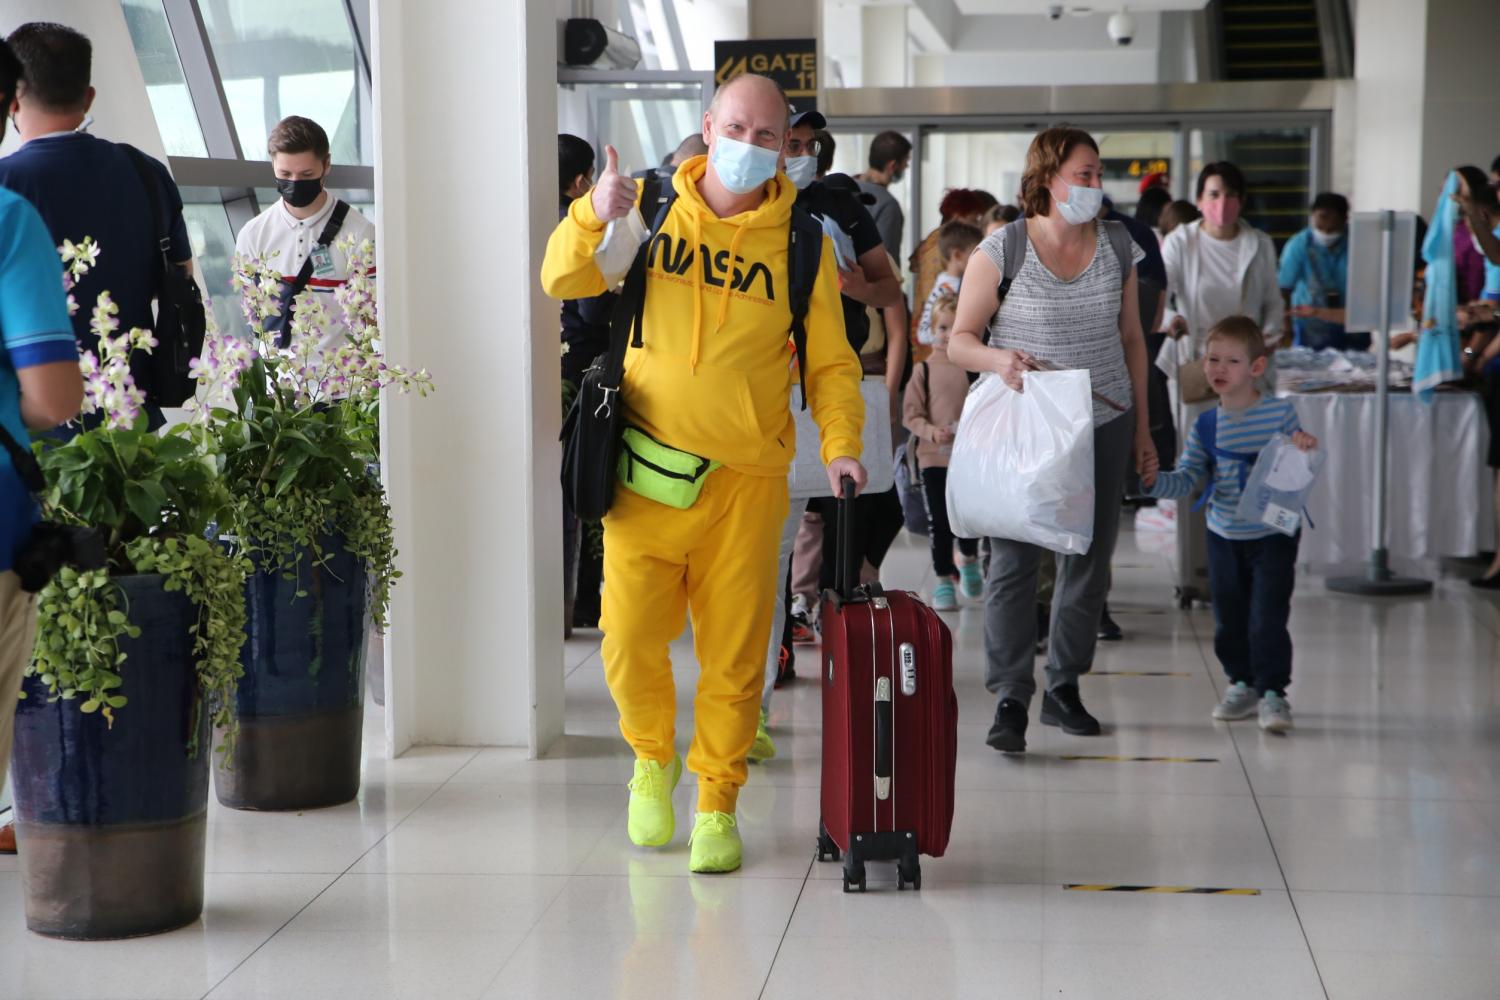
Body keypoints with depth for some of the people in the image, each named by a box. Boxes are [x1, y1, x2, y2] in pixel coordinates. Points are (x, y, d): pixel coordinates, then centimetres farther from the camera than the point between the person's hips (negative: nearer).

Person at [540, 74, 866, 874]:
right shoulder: (652, 209, 4)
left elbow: (829, 360, 6)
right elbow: (564, 281, 0)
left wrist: (840, 443, -9)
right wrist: (594, 217, -19)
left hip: (746, 477, 0)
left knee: (734, 654, 2)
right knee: (632, 639, 0)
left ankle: (716, 805, 19)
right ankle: (653, 759, 29)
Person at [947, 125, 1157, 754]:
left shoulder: (1117, 248, 6)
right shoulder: (1001, 250, -6)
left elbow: (1132, 340, 13)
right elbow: (959, 341, -3)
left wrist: (1142, 429, 13)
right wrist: (999, 359, -25)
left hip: (1104, 424, 4)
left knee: (1090, 559, 7)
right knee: (1014, 560, -9)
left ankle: (1064, 688, 21)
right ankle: (1009, 699, -4)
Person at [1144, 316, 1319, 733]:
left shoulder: (1280, 413, -6)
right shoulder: (1206, 427, 1)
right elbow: (1186, 479, 0)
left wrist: (1306, 446, -17)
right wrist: (1155, 481, -17)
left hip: (1274, 535, -3)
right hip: (1225, 537, 4)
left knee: (1267, 617, -10)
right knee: (1229, 618, 11)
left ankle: (1273, 692, 0)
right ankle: (1243, 683, 29)